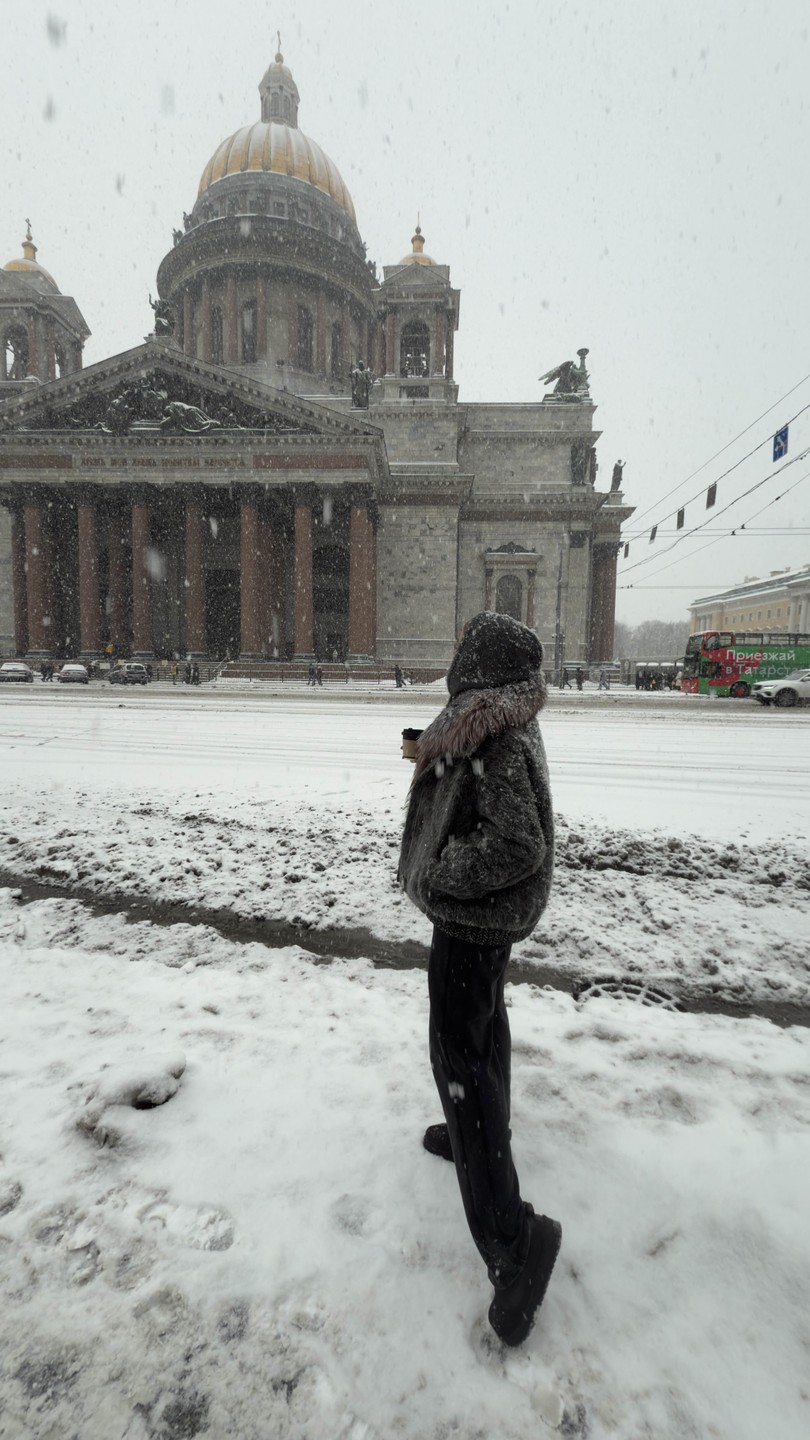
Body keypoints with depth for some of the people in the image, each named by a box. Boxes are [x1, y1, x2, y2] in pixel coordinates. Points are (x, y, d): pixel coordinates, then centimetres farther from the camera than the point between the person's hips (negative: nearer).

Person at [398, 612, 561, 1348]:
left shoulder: (494, 735, -27)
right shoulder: (506, 721, 3)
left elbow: (516, 844, -31)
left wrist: (435, 875, -20)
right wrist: (434, 755, 5)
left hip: (475, 910, -10)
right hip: (500, 908, 10)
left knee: (460, 1053, 1)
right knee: (485, 1018, 25)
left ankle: (510, 1234, 12)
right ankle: (480, 1133, 47)